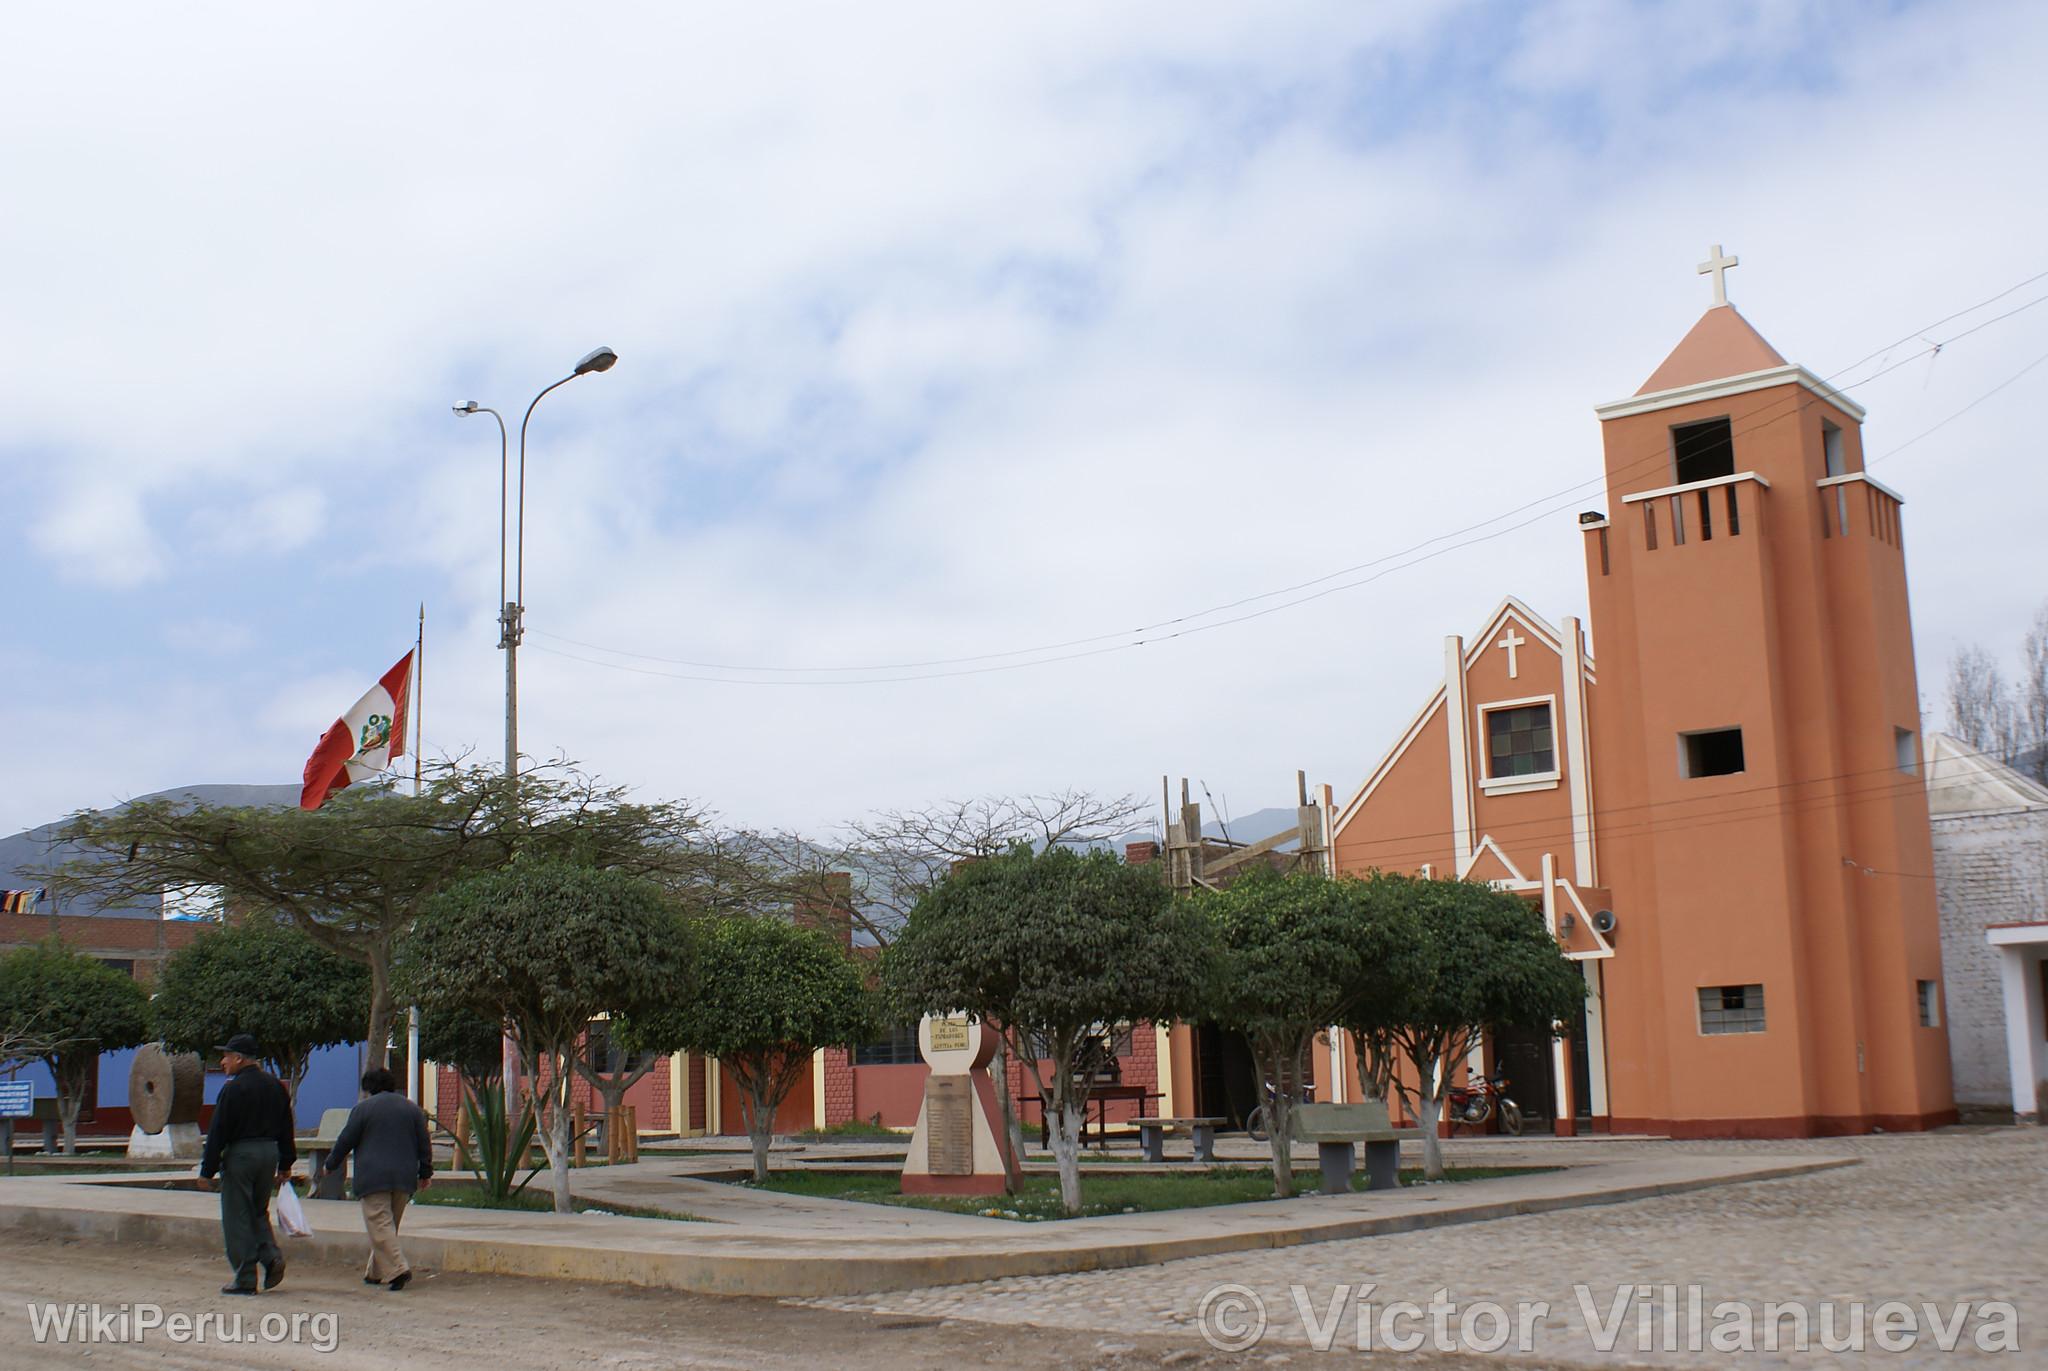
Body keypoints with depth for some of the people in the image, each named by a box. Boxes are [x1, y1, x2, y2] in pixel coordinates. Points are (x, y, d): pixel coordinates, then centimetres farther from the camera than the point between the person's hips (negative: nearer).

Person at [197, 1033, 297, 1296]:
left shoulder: (233, 1089, -12)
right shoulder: (276, 1086, 10)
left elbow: (217, 1133, -12)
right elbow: (286, 1129, 13)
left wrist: (207, 1170, -7)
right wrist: (285, 1164, 19)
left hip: (240, 1154, -7)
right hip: (269, 1153, 7)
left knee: (237, 1218, 1)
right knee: (258, 1212, 20)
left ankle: (245, 1280, 1)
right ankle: (272, 1256, -2)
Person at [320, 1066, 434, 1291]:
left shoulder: (363, 1108, -1)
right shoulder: (412, 1108, 12)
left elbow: (345, 1141, 2)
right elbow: (424, 1143, 12)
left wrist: (330, 1165, 17)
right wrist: (425, 1172, 20)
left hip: (373, 1177, -5)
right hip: (404, 1178, 5)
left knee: (380, 1225, -8)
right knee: (389, 1225, 15)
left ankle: (397, 1269, -22)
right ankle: (376, 1272, 20)